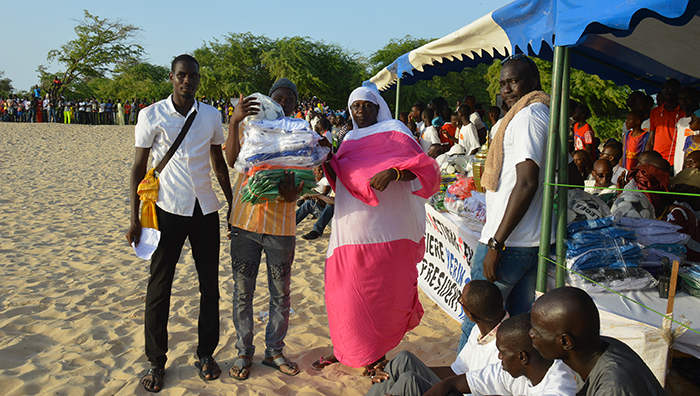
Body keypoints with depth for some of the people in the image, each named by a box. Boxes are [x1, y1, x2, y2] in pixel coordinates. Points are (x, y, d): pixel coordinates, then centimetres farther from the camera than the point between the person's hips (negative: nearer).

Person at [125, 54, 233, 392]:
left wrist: (232, 204, 15)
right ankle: (156, 362, 17)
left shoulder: (211, 115, 6)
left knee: (210, 285, 8)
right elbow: (138, 168, 1)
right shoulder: (152, 116, -2)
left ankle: (206, 353, 24)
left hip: (205, 209, 3)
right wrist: (135, 219, -4)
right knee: (159, 286, 3)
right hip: (168, 211, -2)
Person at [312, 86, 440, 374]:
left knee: (380, 291, 2)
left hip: (384, 229, -6)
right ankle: (346, 348, 28)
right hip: (350, 228, 6)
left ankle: (377, 354, 19)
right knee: (343, 288, 10)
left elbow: (425, 169, -11)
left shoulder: (394, 130, 0)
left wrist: (393, 172, -27)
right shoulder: (350, 138, 18)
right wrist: (327, 161, 2)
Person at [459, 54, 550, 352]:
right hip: (534, 240, 10)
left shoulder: (528, 116, -13)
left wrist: (496, 243, -21)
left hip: (509, 242, -10)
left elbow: (527, 184, -21)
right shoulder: (548, 114, 17)